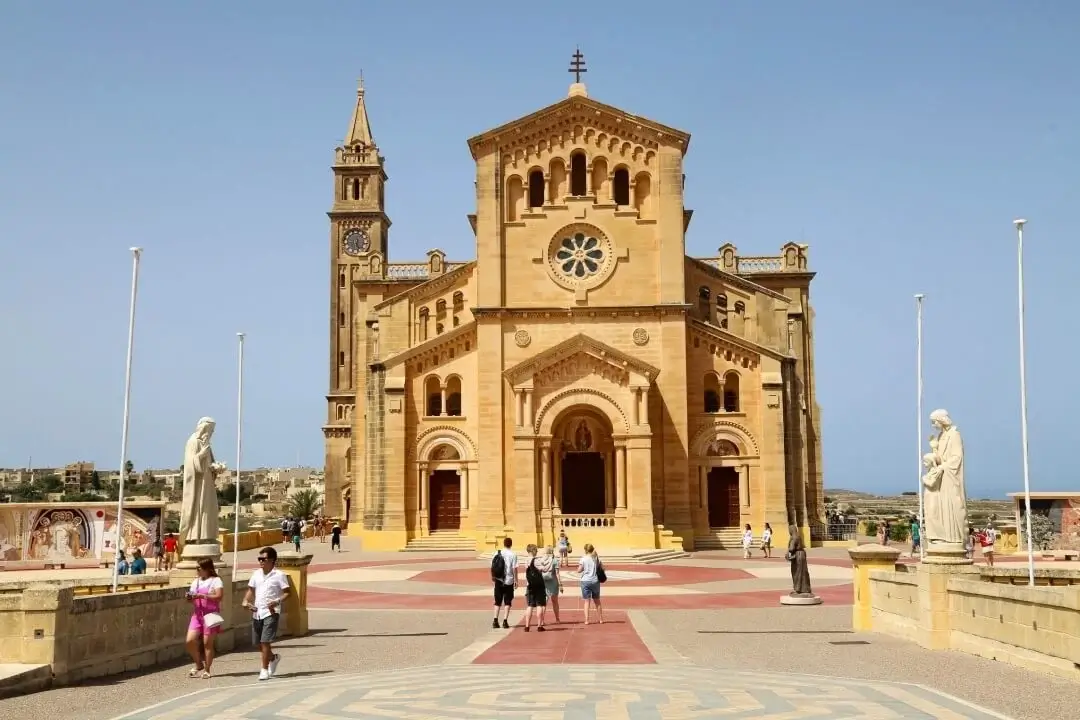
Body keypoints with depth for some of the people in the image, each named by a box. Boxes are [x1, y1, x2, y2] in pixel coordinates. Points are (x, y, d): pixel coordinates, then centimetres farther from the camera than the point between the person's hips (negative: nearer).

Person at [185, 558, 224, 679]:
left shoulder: (215, 581, -4)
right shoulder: (195, 581, 16)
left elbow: (218, 596, -15)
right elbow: (192, 599, 20)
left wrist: (202, 596, -22)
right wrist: (189, 598, -4)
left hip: (210, 614, -6)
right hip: (197, 614, 6)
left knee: (207, 643, -2)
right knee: (190, 641, -5)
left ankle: (206, 670, 10)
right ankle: (199, 665, 15)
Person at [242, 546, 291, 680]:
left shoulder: (279, 575, -7)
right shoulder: (256, 574, 10)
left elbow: (287, 592, -8)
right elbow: (251, 590, 19)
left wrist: (277, 601, -24)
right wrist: (246, 601, 1)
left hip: (271, 612, -6)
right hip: (257, 612, 6)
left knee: (265, 641, -12)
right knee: (258, 643, 11)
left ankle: (265, 670, -4)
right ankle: (273, 658, 38)